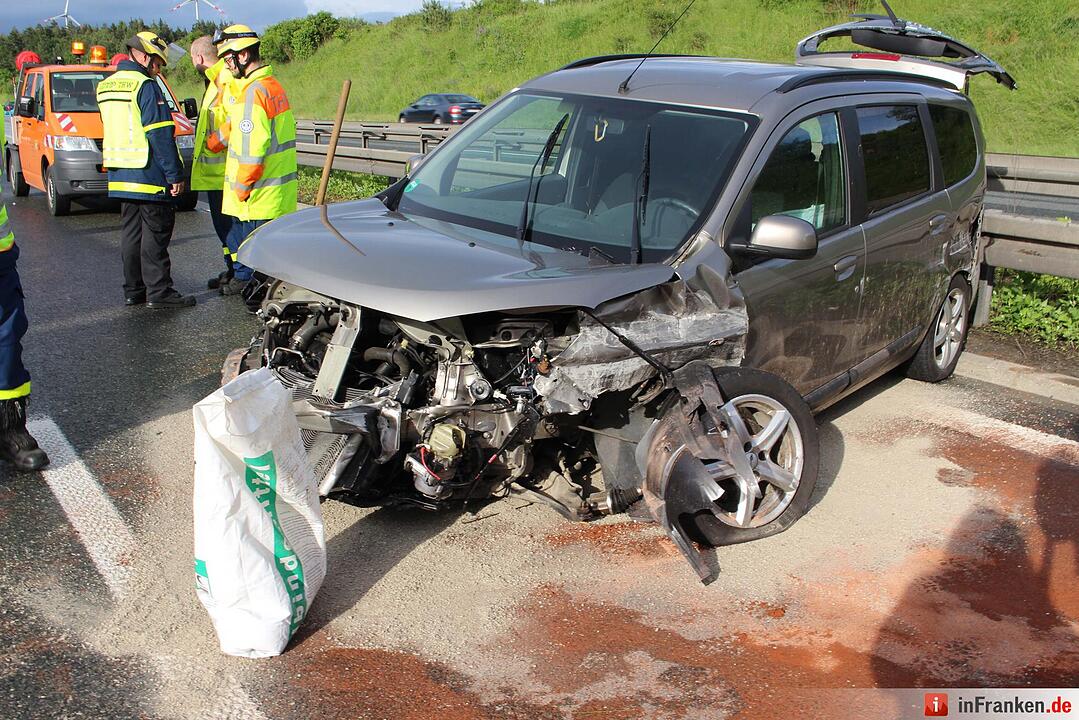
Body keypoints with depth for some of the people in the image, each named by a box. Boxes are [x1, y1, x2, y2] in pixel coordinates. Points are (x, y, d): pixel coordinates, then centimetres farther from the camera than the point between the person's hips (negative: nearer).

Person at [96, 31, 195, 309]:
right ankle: (159, 292, -1)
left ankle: (133, 290, 18)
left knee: (131, 233, 13)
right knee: (155, 234, -3)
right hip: (149, 178, -8)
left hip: (120, 178, 8)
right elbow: (160, 134, -18)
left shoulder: (106, 85, 16)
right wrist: (176, 174, -16)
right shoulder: (145, 86, -13)